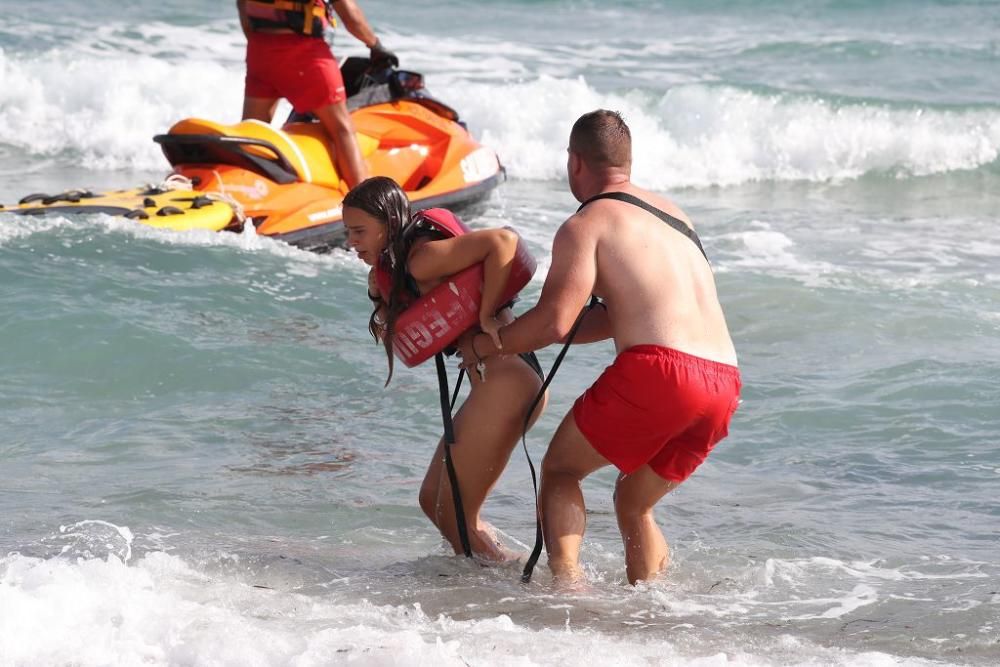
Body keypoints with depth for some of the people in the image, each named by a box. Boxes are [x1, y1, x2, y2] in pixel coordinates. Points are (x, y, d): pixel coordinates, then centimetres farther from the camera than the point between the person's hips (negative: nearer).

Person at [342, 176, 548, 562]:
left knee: (454, 519, -2)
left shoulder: (423, 259, -16)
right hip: (490, 384, 11)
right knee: (432, 501, 21)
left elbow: (503, 240, -27)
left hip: (507, 382, -11)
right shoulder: (386, 273, 15)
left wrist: (487, 317, -23)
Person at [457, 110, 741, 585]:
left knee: (559, 468, 11)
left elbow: (553, 323, -7)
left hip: (656, 371, -7)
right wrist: (526, 338, 37)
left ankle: (565, 579, -10)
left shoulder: (585, 225, 3)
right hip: (724, 385, 7)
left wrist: (482, 346, 9)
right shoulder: (671, 213, 27)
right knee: (634, 502, 23)